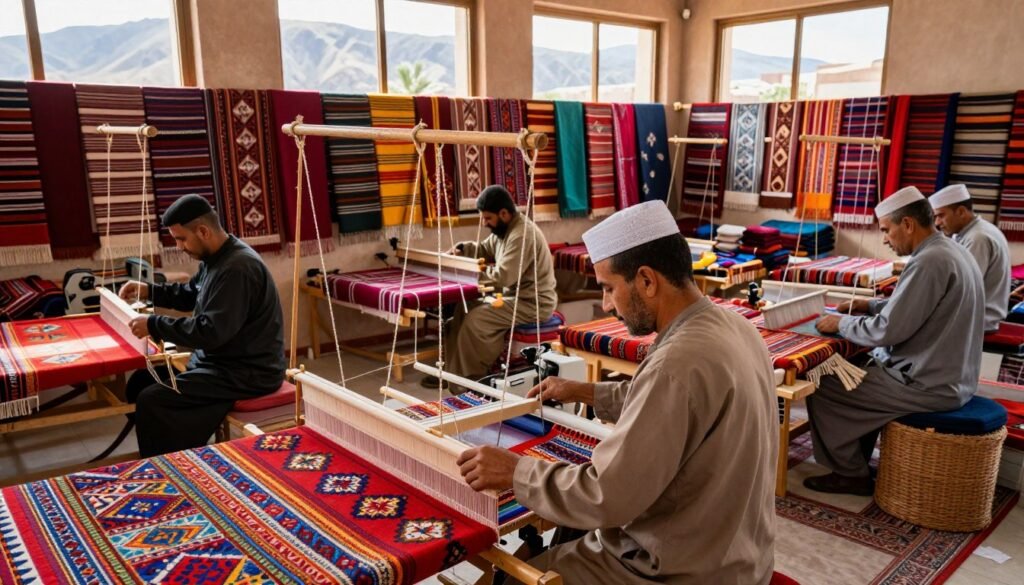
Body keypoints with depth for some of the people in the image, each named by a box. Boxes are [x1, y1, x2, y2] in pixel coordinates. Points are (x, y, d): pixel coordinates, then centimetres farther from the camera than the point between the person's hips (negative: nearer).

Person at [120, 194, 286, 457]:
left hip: (247, 373, -10)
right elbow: (191, 294, 26)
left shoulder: (237, 268, -25)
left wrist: (154, 325, -19)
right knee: (141, 382, 11)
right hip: (220, 360, 10)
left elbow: (211, 332, -28)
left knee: (151, 401, -16)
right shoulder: (217, 257, 7)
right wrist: (149, 291, 12)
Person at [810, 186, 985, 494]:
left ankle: (851, 473, 12)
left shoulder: (929, 262, -25)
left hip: (929, 385, -10)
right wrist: (870, 305, 11)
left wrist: (840, 323, -10)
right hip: (951, 375, 10)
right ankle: (858, 461, 28)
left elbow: (888, 331, -25)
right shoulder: (952, 251, 7)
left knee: (823, 388, -3)